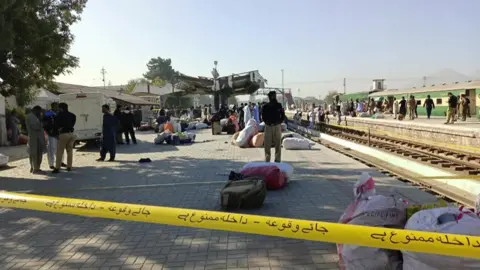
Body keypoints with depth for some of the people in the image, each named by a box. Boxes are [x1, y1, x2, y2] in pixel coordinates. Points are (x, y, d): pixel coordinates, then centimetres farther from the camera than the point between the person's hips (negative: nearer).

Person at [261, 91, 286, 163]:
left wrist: (279, 122, -8)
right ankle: (267, 160, 8)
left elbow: (283, 116, 8)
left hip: (277, 126, 0)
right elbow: (263, 117, 5)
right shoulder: (265, 107, 5)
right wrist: (267, 122, -11)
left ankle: (277, 160, 5)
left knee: (278, 143, -1)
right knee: (267, 144, 0)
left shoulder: (279, 106, 6)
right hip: (268, 126, 0)